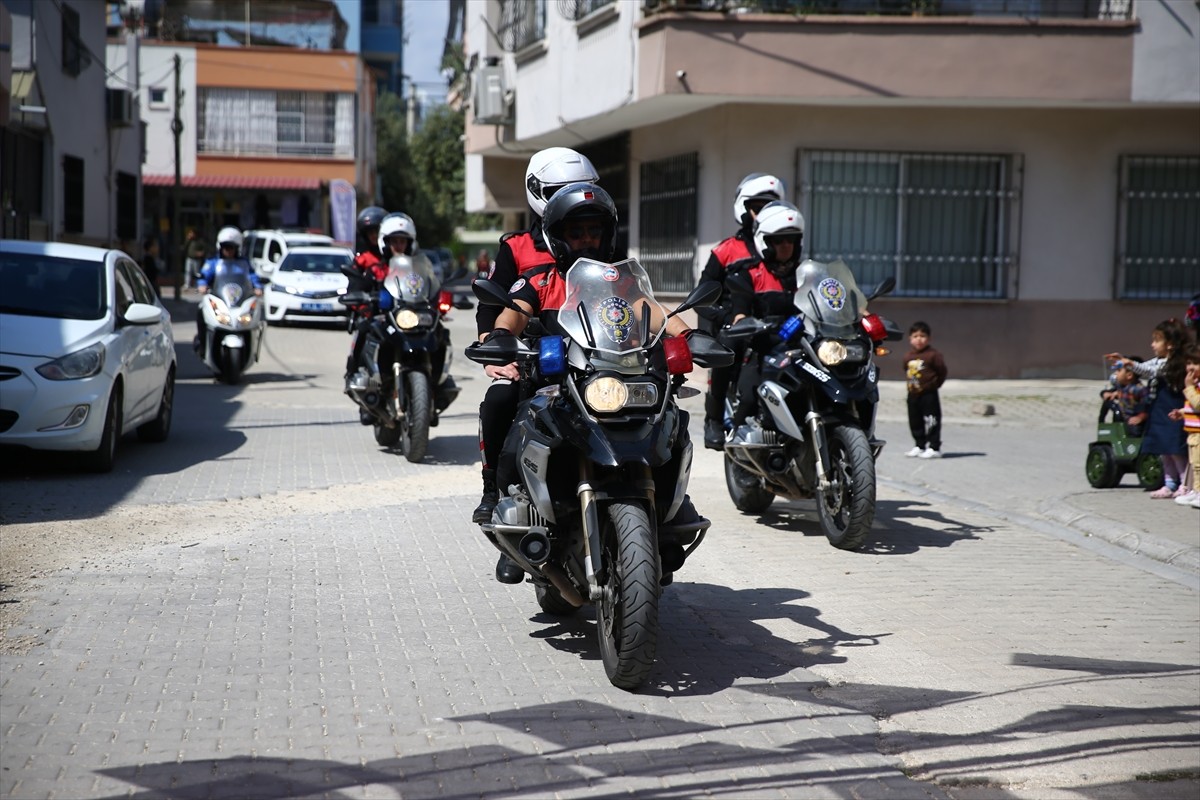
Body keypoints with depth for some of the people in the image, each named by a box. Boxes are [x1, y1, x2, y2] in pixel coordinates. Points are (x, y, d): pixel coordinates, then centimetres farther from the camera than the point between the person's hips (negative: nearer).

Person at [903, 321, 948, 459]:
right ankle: (920, 446, 22)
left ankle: (934, 447, 0)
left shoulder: (933, 354, -10)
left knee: (931, 421, -4)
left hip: (929, 394, -7)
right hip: (913, 394, 7)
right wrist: (909, 384, 12)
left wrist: (933, 384, -3)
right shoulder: (908, 357, 8)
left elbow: (942, 371, -7)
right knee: (915, 422, 12)